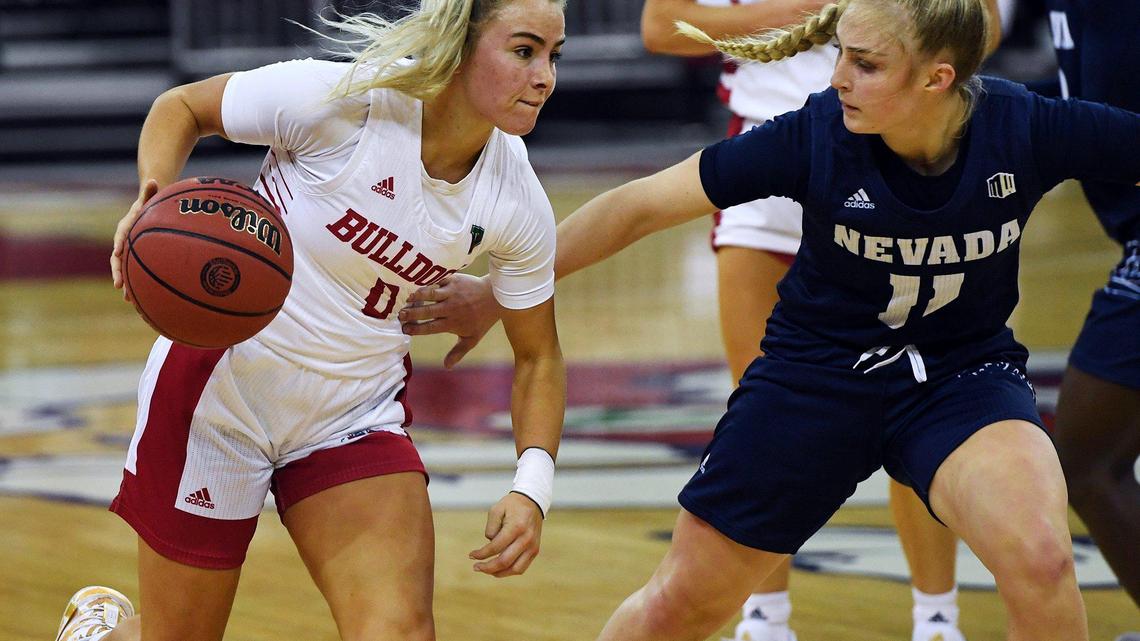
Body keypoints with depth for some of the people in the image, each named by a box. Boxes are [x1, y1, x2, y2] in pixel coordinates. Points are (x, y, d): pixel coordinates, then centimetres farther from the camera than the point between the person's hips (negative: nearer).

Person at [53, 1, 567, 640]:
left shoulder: (518, 203, -11)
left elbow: (539, 358, 3)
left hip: (356, 419, 3)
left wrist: (532, 487, -13)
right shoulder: (340, 100, -22)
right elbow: (181, 107, -6)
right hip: (221, 388, -3)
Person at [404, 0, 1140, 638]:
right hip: (818, 373, 1)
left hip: (963, 371, -1)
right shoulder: (816, 135, -23)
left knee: (1040, 557, -30)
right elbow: (643, 205, -14)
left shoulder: (1027, 128, -24)